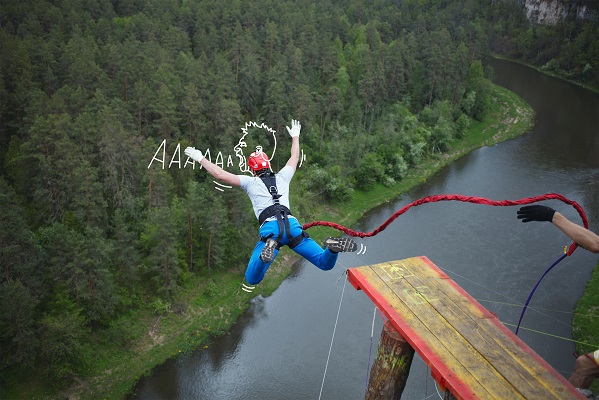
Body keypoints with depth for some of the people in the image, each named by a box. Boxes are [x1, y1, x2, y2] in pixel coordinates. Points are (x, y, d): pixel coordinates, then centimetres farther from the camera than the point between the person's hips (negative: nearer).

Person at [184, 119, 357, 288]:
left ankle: (269, 248, -34)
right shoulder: (282, 177, 27)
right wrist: (295, 136, 60)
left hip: (270, 228, -3)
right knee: (325, 264, 8)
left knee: (252, 279, -4)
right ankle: (333, 247, -29)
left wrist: (201, 159, 31)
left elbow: (220, 174, 17)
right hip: (292, 224, 3)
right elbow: (295, 158, 45)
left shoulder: (250, 182, 19)